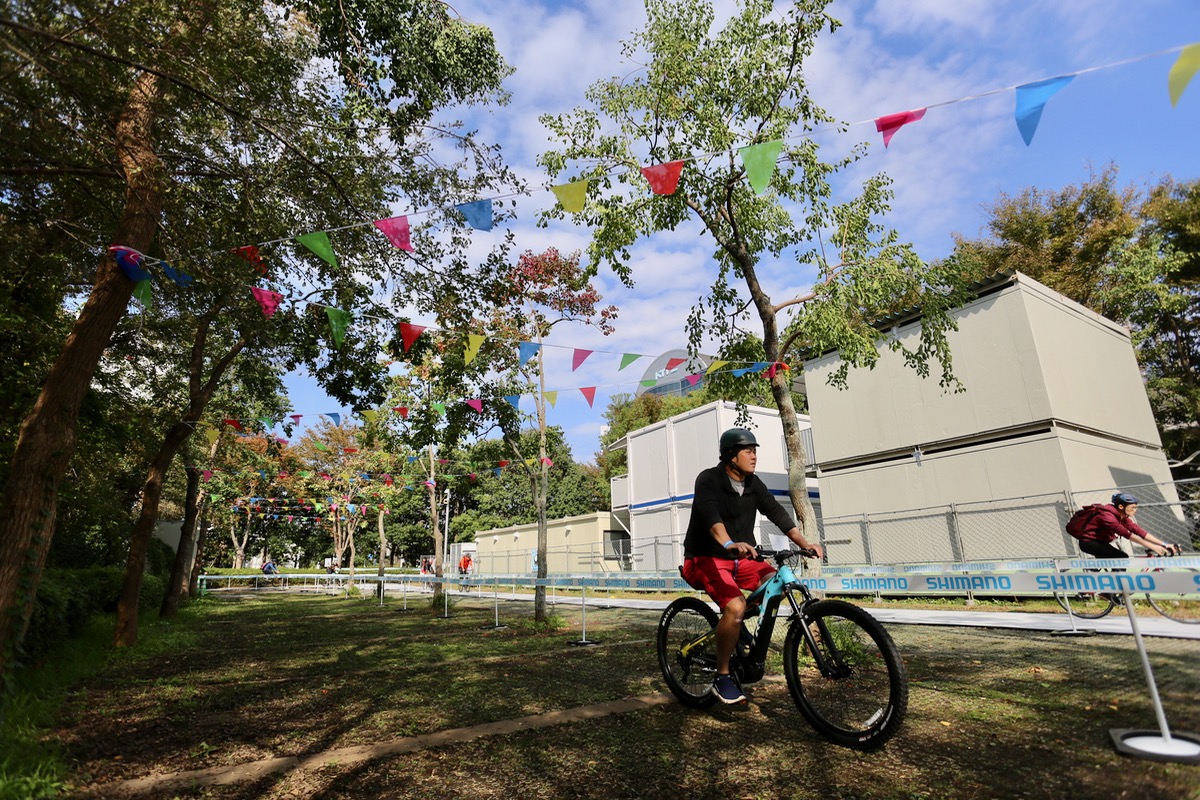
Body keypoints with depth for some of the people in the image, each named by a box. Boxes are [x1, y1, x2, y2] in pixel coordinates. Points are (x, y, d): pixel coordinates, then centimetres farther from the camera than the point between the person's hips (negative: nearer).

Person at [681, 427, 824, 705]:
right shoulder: (709, 479, -15)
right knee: (735, 606, -29)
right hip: (706, 559, -7)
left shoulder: (753, 484, 6)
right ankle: (722, 677, -10)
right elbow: (711, 515, -33)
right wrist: (730, 544, -50)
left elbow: (777, 513, 0)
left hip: (739, 558, 7)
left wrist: (804, 543, -13)